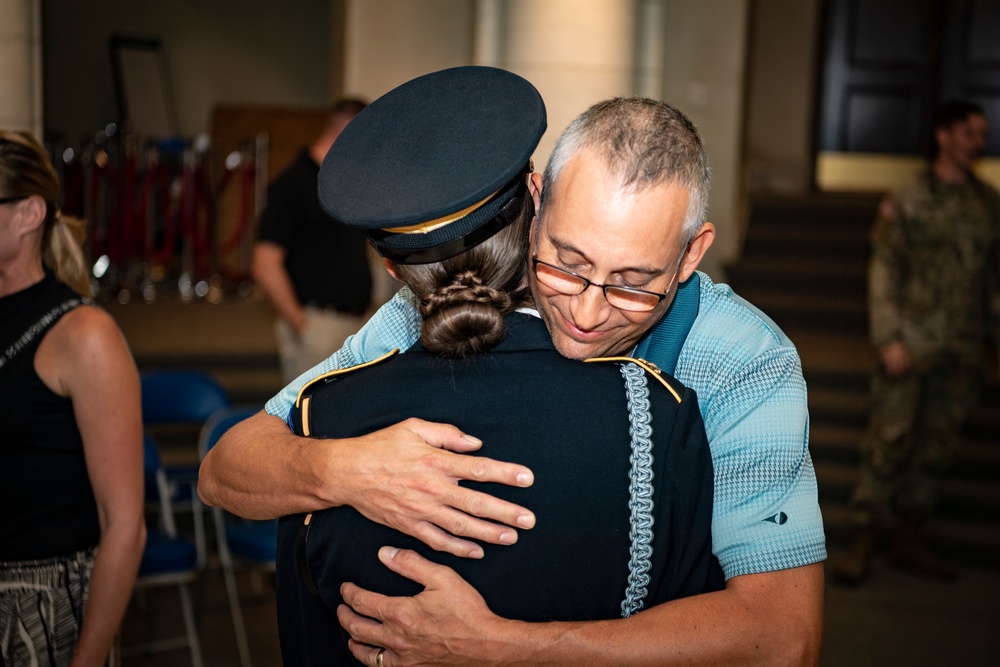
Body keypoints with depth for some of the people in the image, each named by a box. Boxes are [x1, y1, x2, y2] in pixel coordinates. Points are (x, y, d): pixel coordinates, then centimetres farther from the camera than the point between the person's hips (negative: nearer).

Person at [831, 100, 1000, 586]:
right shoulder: (909, 201, -2)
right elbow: (884, 271, -5)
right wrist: (888, 339, -12)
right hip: (913, 343, -4)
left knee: (937, 445, 9)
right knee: (889, 441, -5)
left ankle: (909, 540, 20)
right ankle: (862, 545, 3)